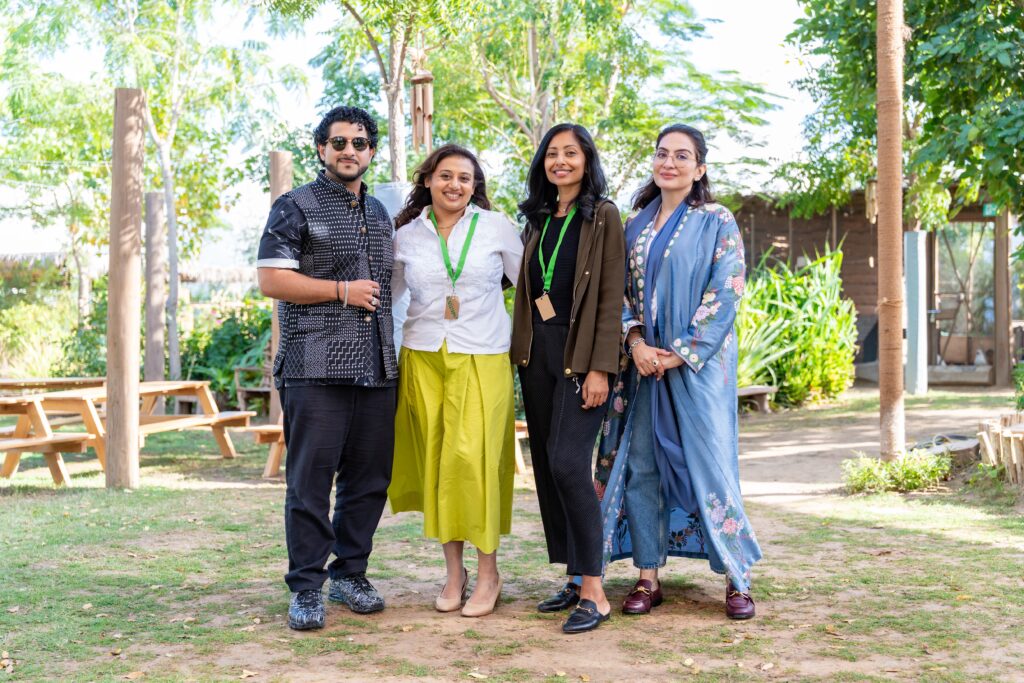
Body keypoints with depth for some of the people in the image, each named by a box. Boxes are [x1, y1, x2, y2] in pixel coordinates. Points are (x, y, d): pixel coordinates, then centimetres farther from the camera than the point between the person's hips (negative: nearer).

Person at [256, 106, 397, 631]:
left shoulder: (379, 214, 20)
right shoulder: (295, 207, 0)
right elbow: (271, 278, -9)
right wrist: (342, 291, -11)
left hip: (377, 367, 6)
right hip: (316, 368, -6)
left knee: (369, 478, 8)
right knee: (310, 481, -4)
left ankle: (350, 575, 21)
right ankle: (306, 589, 3)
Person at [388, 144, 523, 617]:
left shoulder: (497, 228, 2)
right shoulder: (406, 236, 8)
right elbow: (386, 295, 20)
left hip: (482, 360, -2)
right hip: (423, 359, 3)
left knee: (474, 459, -10)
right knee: (436, 462, 3)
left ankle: (488, 572, 3)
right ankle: (453, 572, 13)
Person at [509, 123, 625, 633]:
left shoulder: (603, 216, -2)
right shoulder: (537, 219, 16)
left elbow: (611, 296, -8)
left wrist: (600, 368, -15)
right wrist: (521, 353, 8)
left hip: (580, 353, -7)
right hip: (537, 352, 7)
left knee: (568, 462, -16)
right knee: (546, 465, 6)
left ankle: (595, 593, -11)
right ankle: (575, 578, 16)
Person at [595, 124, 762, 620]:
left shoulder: (717, 223, -1)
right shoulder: (635, 226, 13)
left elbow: (725, 294, -8)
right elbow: (621, 293, 10)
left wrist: (680, 354, -13)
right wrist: (635, 342, -8)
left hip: (698, 362, -4)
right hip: (644, 363, 5)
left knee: (710, 462, -5)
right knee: (640, 464, 3)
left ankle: (737, 578, 6)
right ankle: (648, 577, 12)